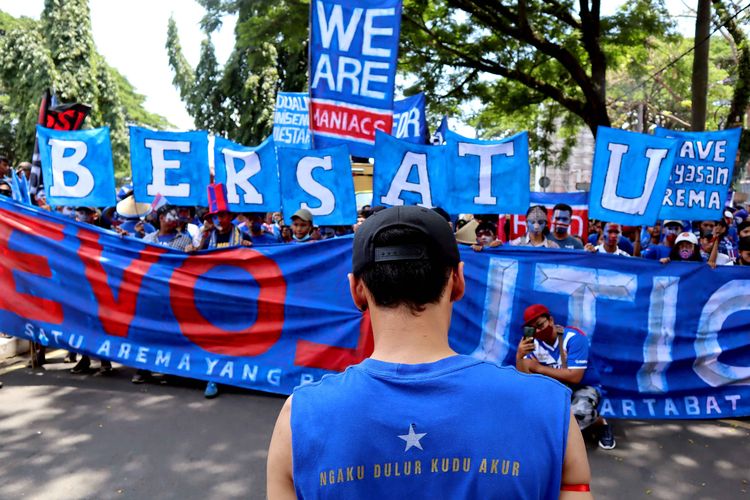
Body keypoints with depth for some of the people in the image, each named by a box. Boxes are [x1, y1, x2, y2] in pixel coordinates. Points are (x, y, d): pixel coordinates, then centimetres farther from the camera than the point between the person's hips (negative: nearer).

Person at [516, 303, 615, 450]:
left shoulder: (574, 337, -22)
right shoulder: (532, 342, -9)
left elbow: (574, 377, -28)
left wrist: (539, 368, -22)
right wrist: (520, 357, -35)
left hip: (583, 387, -5)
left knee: (578, 413, -36)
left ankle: (601, 423, 0)